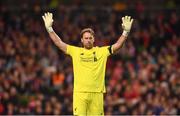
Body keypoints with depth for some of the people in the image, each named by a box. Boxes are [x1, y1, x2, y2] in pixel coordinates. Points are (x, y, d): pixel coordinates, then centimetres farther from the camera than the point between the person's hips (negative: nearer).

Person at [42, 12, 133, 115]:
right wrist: (49, 28, 1)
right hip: (79, 92, -1)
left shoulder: (102, 52, 8)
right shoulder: (75, 51, 10)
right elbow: (58, 42, 8)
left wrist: (126, 31, -10)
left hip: (97, 93, 1)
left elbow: (118, 45, 2)